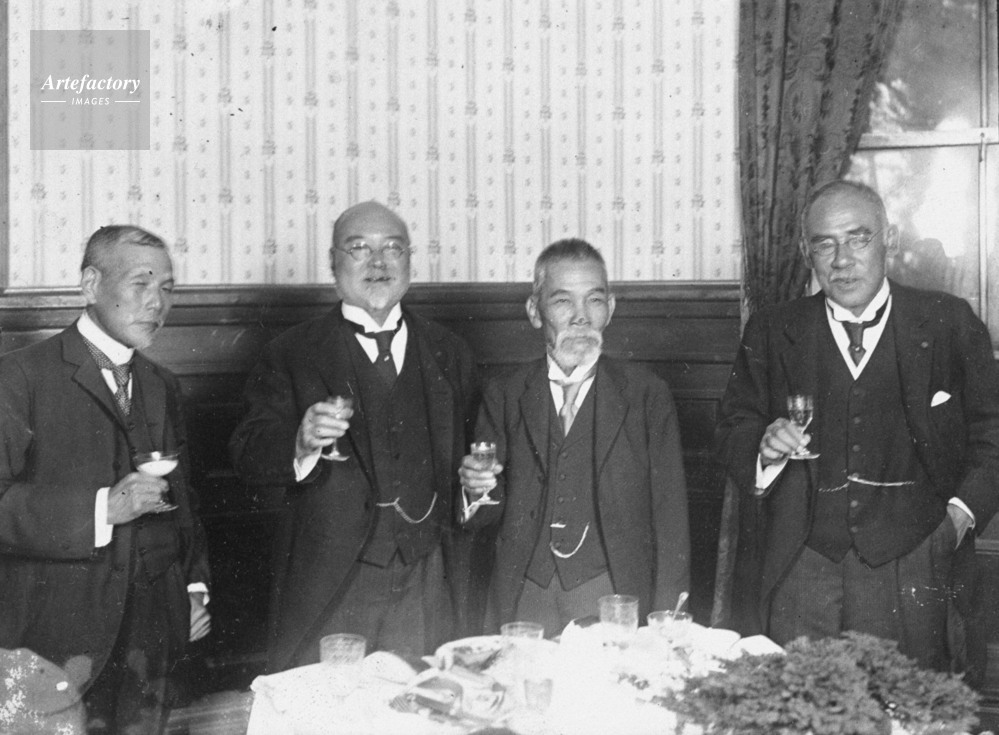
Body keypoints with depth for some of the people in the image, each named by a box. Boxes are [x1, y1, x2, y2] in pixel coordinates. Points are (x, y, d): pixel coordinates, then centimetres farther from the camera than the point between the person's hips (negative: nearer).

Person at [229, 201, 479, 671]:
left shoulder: (448, 354, 14)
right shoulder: (292, 355, 3)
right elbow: (247, 456, -6)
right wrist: (301, 443, -25)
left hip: (427, 586, 3)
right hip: (327, 585, -2)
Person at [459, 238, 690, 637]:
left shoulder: (647, 394, 2)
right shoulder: (504, 396, 8)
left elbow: (670, 518, 0)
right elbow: (486, 516, 10)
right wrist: (478, 491, -13)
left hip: (615, 600, -1)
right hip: (522, 602, 1)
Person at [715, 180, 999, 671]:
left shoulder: (948, 324, 6)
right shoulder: (771, 332, 10)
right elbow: (733, 431, 10)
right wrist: (765, 446, -10)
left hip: (910, 567, -1)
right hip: (800, 569, 1)